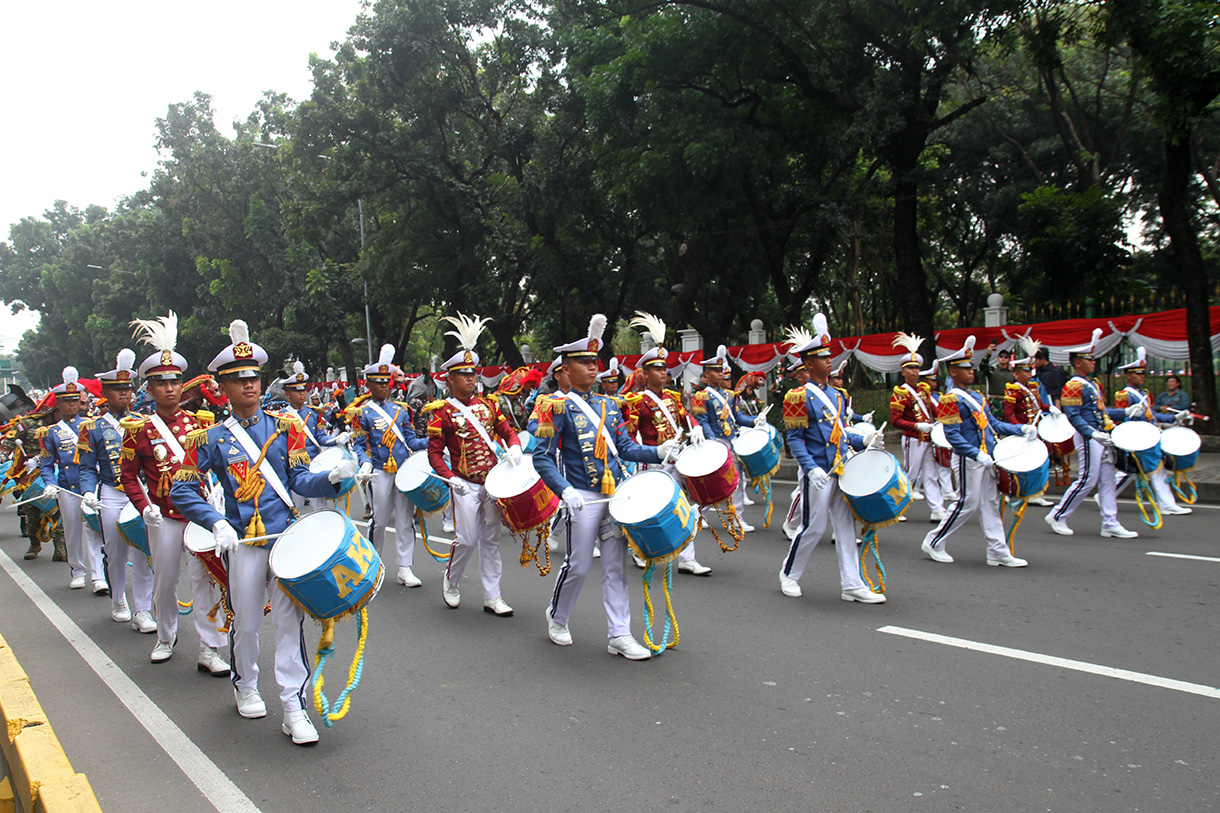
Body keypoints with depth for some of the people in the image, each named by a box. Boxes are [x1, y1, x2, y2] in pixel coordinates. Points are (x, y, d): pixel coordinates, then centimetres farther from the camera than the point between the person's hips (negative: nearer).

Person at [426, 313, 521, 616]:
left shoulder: (487, 405, 9)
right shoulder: (442, 412, -5)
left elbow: (507, 431, 14)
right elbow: (434, 452, -5)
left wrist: (514, 447, -9)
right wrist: (450, 477, -19)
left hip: (493, 482, 5)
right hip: (466, 485, -5)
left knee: (491, 540, 7)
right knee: (467, 539, -3)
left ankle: (492, 597, 13)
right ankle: (451, 581, 25)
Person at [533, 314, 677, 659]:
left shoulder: (608, 405, 14)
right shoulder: (558, 407, -5)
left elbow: (625, 447, 13)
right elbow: (543, 458, -9)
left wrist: (657, 452, -5)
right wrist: (564, 490, -23)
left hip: (617, 496, 6)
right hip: (584, 499, -5)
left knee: (616, 566, 5)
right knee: (579, 565, 3)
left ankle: (619, 635, 9)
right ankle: (557, 618, 28)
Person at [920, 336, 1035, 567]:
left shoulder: (976, 396, 16)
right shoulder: (951, 399, -12)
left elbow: (992, 423, 18)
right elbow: (952, 435, -19)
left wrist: (1022, 429, 5)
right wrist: (977, 454, -26)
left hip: (986, 458, 8)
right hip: (968, 459, -8)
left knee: (990, 503, 8)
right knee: (968, 504, -4)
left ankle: (998, 552, 11)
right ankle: (934, 542, 9)